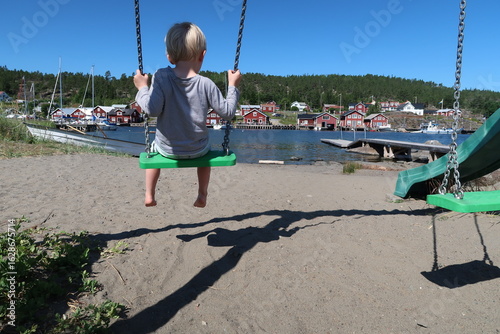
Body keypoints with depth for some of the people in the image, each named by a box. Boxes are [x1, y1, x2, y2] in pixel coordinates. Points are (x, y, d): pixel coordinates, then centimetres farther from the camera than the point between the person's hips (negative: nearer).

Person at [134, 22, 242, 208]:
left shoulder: (161, 77, -16)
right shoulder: (206, 84, -14)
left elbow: (152, 109, -22)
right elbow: (228, 113, -11)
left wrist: (142, 89, -6)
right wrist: (232, 86, 1)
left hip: (168, 149, 0)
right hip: (197, 150, 0)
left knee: (154, 147, 36)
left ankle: (149, 196, 35)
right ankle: (202, 195, 33)